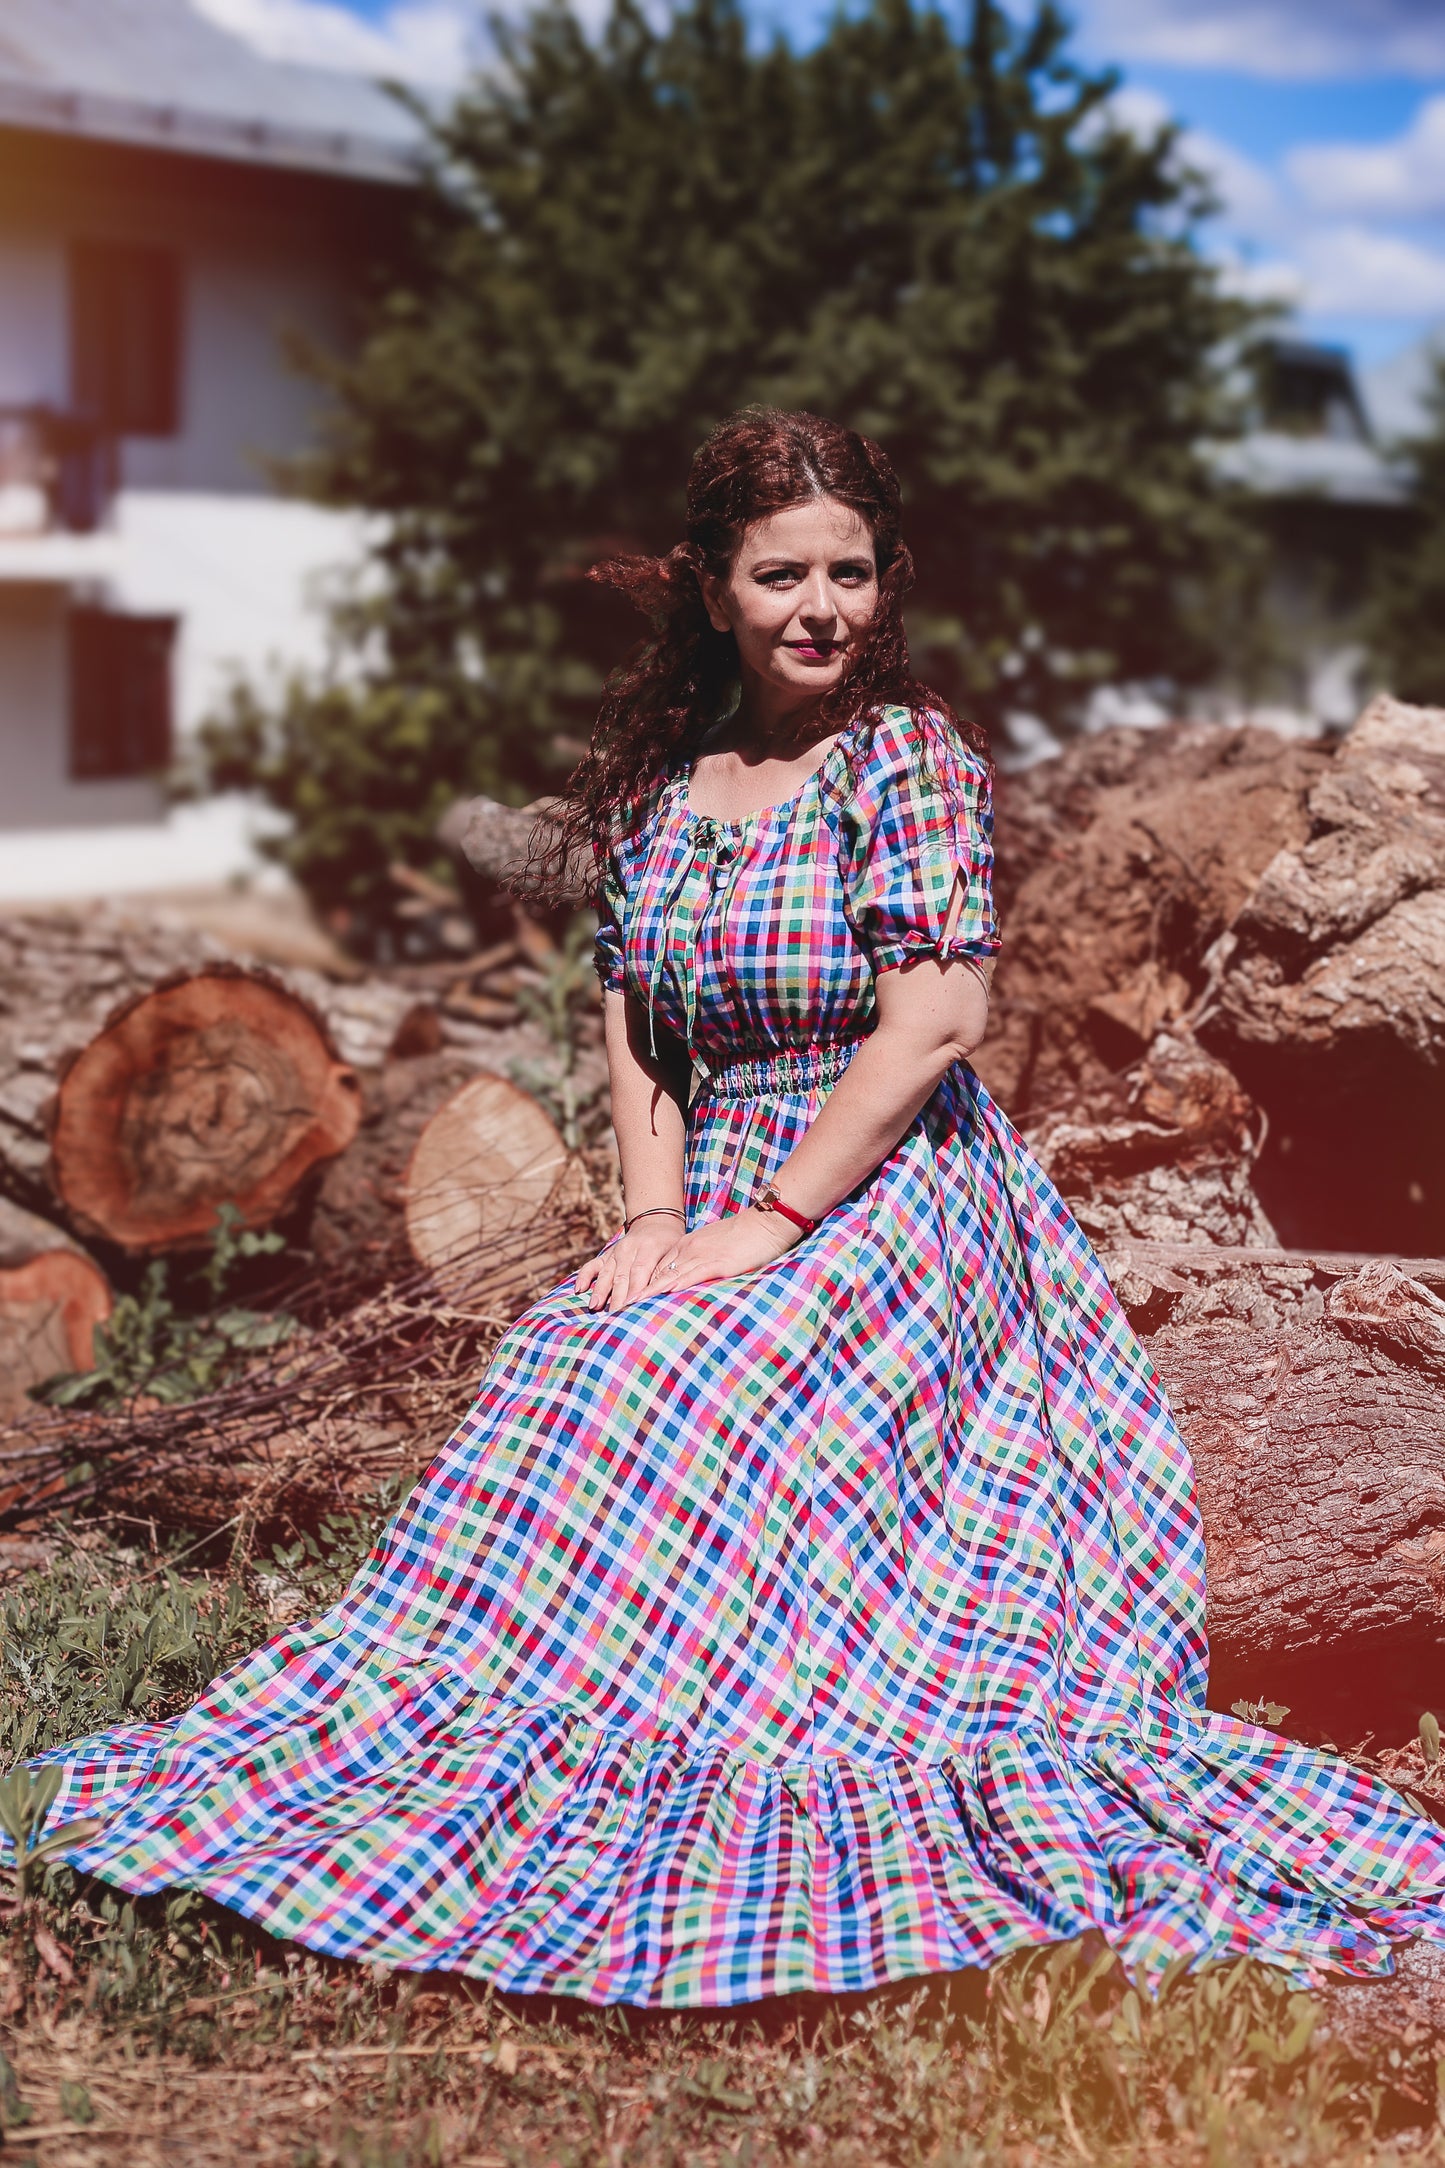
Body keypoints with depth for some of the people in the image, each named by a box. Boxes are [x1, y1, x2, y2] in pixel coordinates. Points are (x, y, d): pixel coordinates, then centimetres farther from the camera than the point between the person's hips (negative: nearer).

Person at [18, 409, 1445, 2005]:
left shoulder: (910, 756, -7)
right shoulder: (662, 785, 11)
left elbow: (933, 1022, -16)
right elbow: (633, 1019, 10)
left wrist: (757, 1230, -17)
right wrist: (657, 1215, -6)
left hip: (889, 1204, -6)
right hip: (718, 1208, 6)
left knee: (682, 1420, -25)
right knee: (558, 1398, -17)